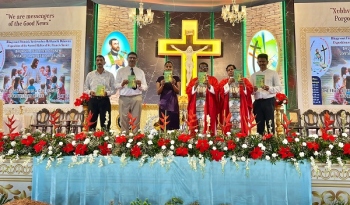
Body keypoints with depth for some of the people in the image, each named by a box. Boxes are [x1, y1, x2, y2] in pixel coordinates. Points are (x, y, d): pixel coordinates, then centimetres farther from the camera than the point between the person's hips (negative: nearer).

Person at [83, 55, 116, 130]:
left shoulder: (110, 75, 6)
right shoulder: (90, 74, 10)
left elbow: (114, 89, 4)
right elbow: (85, 88, 10)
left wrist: (107, 93, -16)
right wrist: (90, 92, -11)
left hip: (105, 100, -1)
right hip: (93, 100, 1)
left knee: (105, 123, 2)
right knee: (91, 122, 6)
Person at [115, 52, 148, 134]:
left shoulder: (140, 72, 11)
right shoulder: (120, 71, 7)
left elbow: (145, 87, 7)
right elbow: (116, 85, 2)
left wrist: (140, 85, -14)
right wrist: (122, 84, -18)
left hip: (137, 98, 1)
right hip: (124, 98, -1)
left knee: (136, 120, 5)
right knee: (124, 120, 3)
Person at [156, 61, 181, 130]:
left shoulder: (176, 78, 6)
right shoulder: (160, 78, 7)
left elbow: (178, 91, -2)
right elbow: (158, 92, 1)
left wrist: (173, 84, -18)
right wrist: (162, 85, -16)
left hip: (173, 103, 0)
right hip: (163, 103, 1)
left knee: (173, 123, -7)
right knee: (163, 124, -5)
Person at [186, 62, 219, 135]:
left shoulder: (213, 79, 10)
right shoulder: (193, 80, 15)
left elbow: (216, 91, -4)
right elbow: (188, 91, 3)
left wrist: (209, 85, -18)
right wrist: (195, 86, -12)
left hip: (208, 107, -2)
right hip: (196, 107, 2)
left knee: (207, 125, -9)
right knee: (196, 125, -4)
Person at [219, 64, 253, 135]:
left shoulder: (244, 80, 14)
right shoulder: (224, 81, 15)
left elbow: (250, 90, -1)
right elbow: (221, 91, -3)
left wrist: (244, 85, -18)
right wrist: (228, 83, -12)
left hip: (240, 106, 0)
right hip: (229, 106, 0)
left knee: (241, 122, -7)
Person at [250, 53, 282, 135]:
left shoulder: (273, 73, 7)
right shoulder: (253, 75, 17)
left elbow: (279, 87, -1)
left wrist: (269, 88, -19)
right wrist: (253, 90, -9)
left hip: (269, 101, -3)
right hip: (258, 102, 3)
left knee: (270, 124, -4)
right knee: (259, 125, 6)